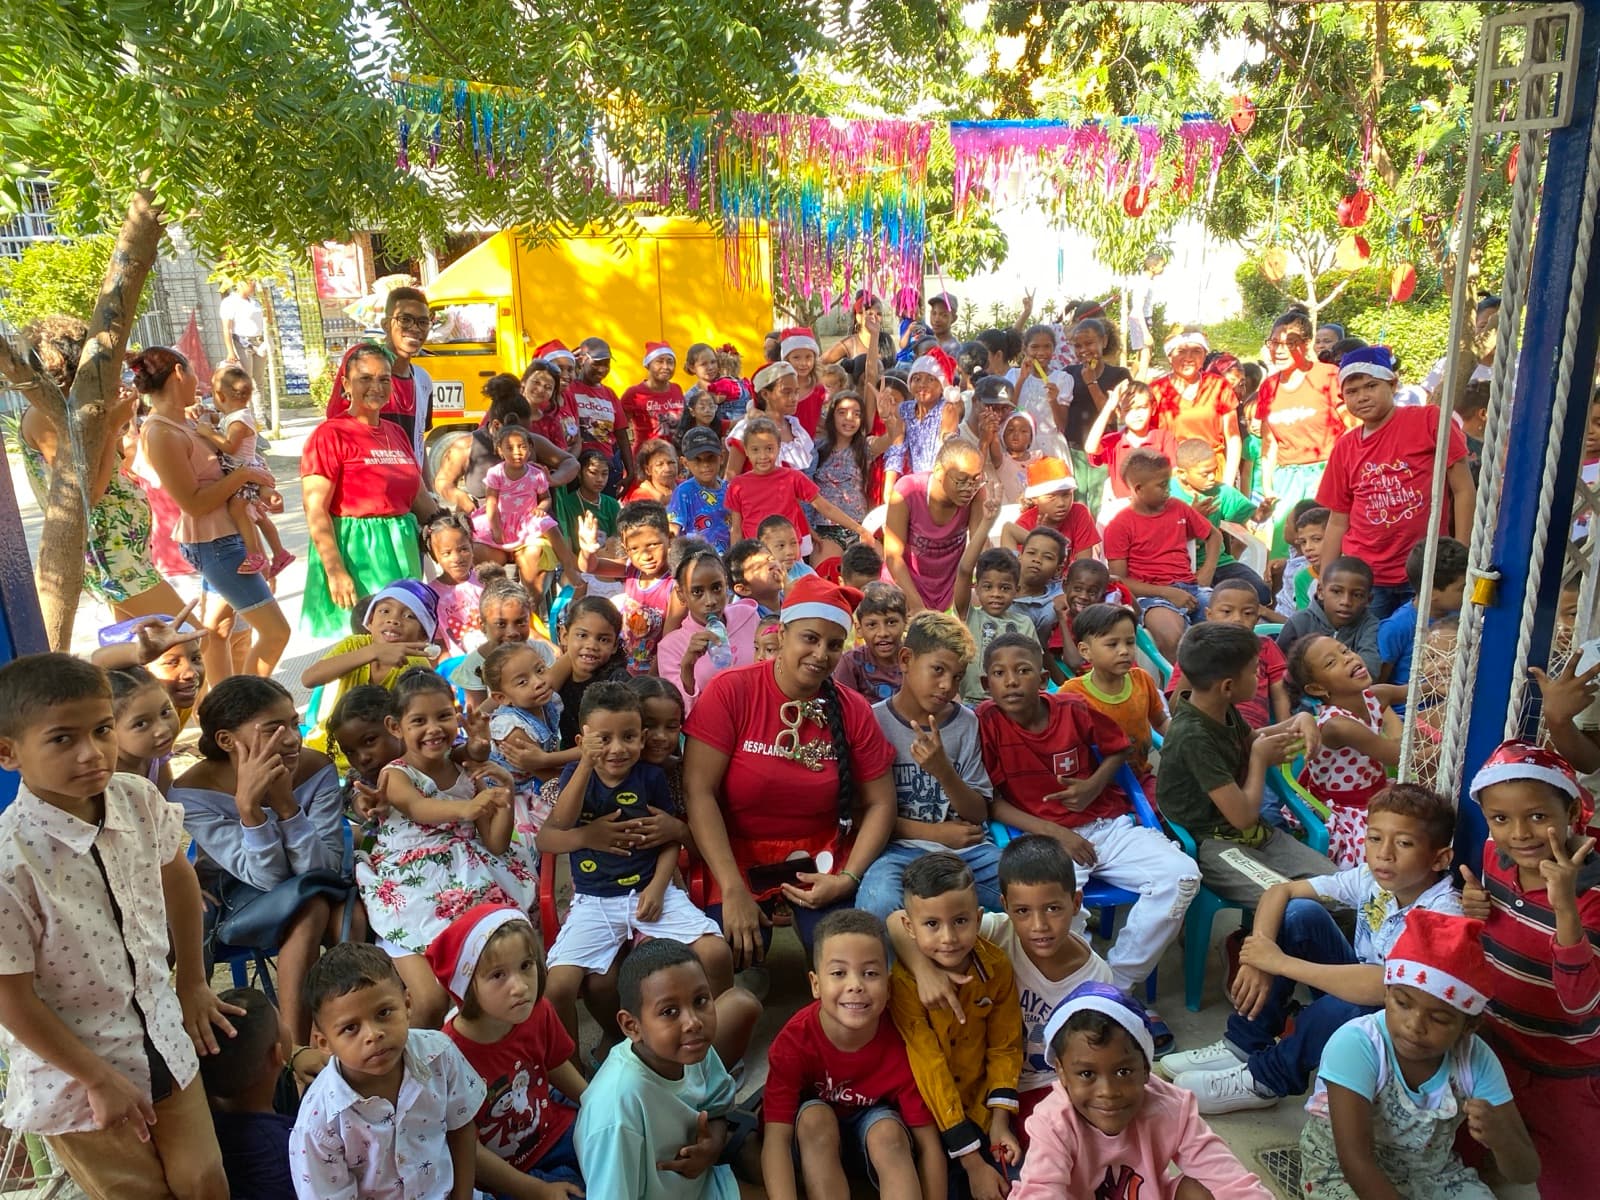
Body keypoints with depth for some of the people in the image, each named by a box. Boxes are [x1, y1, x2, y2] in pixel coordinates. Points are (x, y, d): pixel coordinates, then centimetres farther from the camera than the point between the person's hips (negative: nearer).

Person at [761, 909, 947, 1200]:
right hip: (814, 1135, 0)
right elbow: (776, 1138, -33)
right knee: (815, 1116, -31)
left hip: (874, 1121, 0)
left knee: (889, 1132, -30)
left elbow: (928, 1144, -21)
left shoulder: (901, 1044, -27)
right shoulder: (793, 1041, -29)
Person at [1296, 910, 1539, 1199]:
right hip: (1342, 1173, -4)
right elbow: (1355, 1161, -26)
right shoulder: (1355, 1045, -27)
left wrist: (1501, 1139, -30)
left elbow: (1526, 1173, -10)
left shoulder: (1477, 1060, -13)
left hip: (1431, 1174, 4)